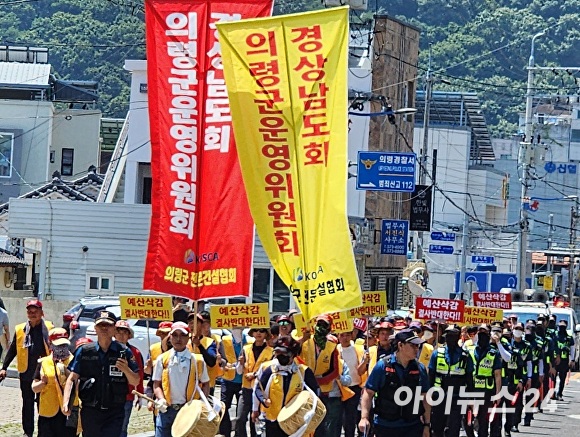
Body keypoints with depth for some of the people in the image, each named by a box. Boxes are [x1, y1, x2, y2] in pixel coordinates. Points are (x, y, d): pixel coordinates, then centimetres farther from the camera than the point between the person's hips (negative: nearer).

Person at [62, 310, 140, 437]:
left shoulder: (124, 353, 3)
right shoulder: (84, 352, 5)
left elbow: (135, 382, 6)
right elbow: (72, 378, 2)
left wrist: (126, 370, -15)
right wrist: (65, 402, -12)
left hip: (115, 413, -2)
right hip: (90, 412, 2)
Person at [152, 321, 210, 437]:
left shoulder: (197, 360, 3)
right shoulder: (163, 359, 4)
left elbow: (205, 384, 10)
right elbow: (157, 384, 7)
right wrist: (161, 399, -12)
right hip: (167, 410, 0)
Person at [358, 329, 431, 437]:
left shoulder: (420, 368, 3)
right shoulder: (383, 366, -5)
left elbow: (425, 398, 10)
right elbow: (368, 393, -4)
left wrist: (427, 425, 8)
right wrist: (364, 418, -13)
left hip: (413, 427, 2)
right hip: (385, 427, -2)